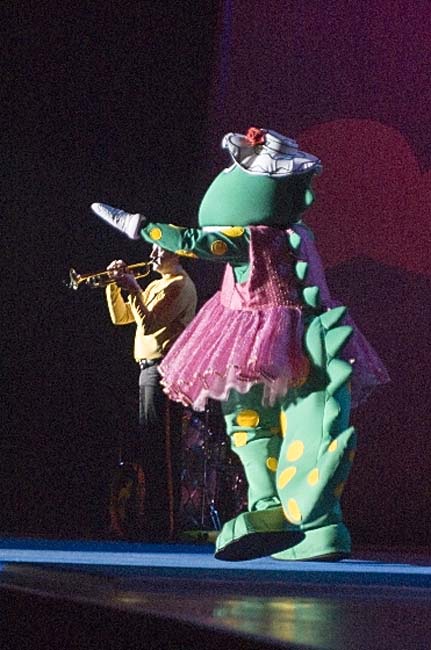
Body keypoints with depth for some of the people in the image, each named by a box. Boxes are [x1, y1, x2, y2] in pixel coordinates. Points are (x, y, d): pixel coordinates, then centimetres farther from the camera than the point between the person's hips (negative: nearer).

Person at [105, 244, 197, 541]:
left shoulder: (180, 285, -8)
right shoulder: (156, 286, 21)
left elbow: (149, 324, -18)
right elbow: (120, 317, 22)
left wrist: (132, 288, -14)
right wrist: (114, 284, 11)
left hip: (163, 369, -10)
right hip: (148, 369, 10)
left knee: (161, 450, -11)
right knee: (149, 449, 11)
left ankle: (165, 527, -12)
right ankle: (151, 524, 15)